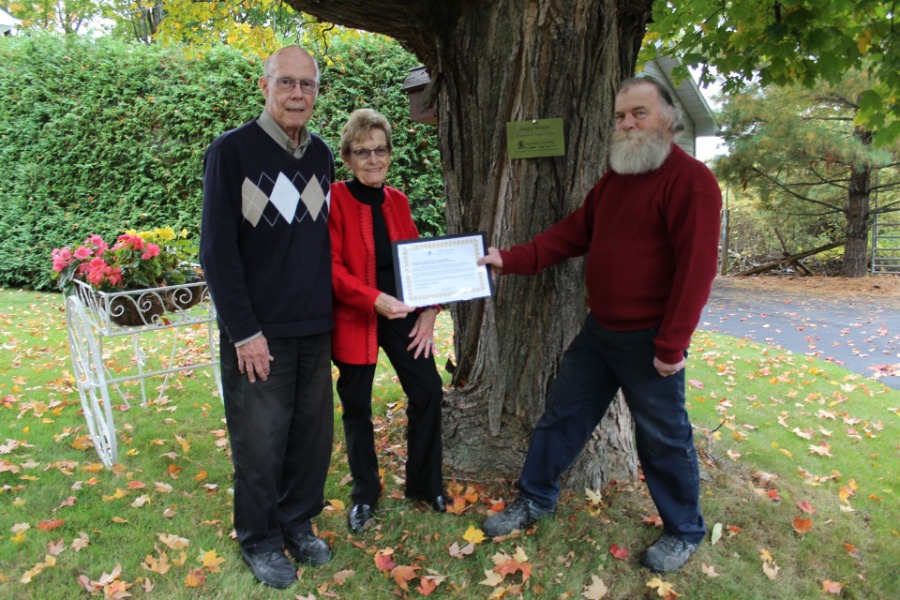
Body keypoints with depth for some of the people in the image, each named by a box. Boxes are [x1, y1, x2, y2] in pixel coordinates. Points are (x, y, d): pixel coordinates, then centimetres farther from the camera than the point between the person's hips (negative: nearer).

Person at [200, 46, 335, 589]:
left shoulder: (320, 154, 9)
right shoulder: (232, 151, -7)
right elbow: (218, 249, -10)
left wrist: (330, 308, 9)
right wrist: (244, 330, -13)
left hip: (316, 328, 5)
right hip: (260, 331, -5)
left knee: (314, 434, 11)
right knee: (261, 441, 5)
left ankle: (299, 523, 32)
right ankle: (261, 541, 26)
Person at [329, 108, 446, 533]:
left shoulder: (397, 201, 7)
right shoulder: (335, 200, -10)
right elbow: (331, 268, -16)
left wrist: (429, 308, -2)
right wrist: (374, 299, -27)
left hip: (404, 312, 4)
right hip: (355, 317, -4)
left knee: (428, 392, 2)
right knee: (356, 404, 8)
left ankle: (424, 484, 25)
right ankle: (364, 494, 30)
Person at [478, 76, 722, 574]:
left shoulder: (690, 180, -15)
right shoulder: (614, 178, 11)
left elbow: (696, 268, -20)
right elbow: (573, 232, 10)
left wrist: (671, 346, -20)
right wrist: (511, 260, -1)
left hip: (649, 341, -7)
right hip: (599, 330, 8)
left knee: (663, 439, 8)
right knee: (561, 415, 14)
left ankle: (684, 533, 31)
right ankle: (534, 501, 32)